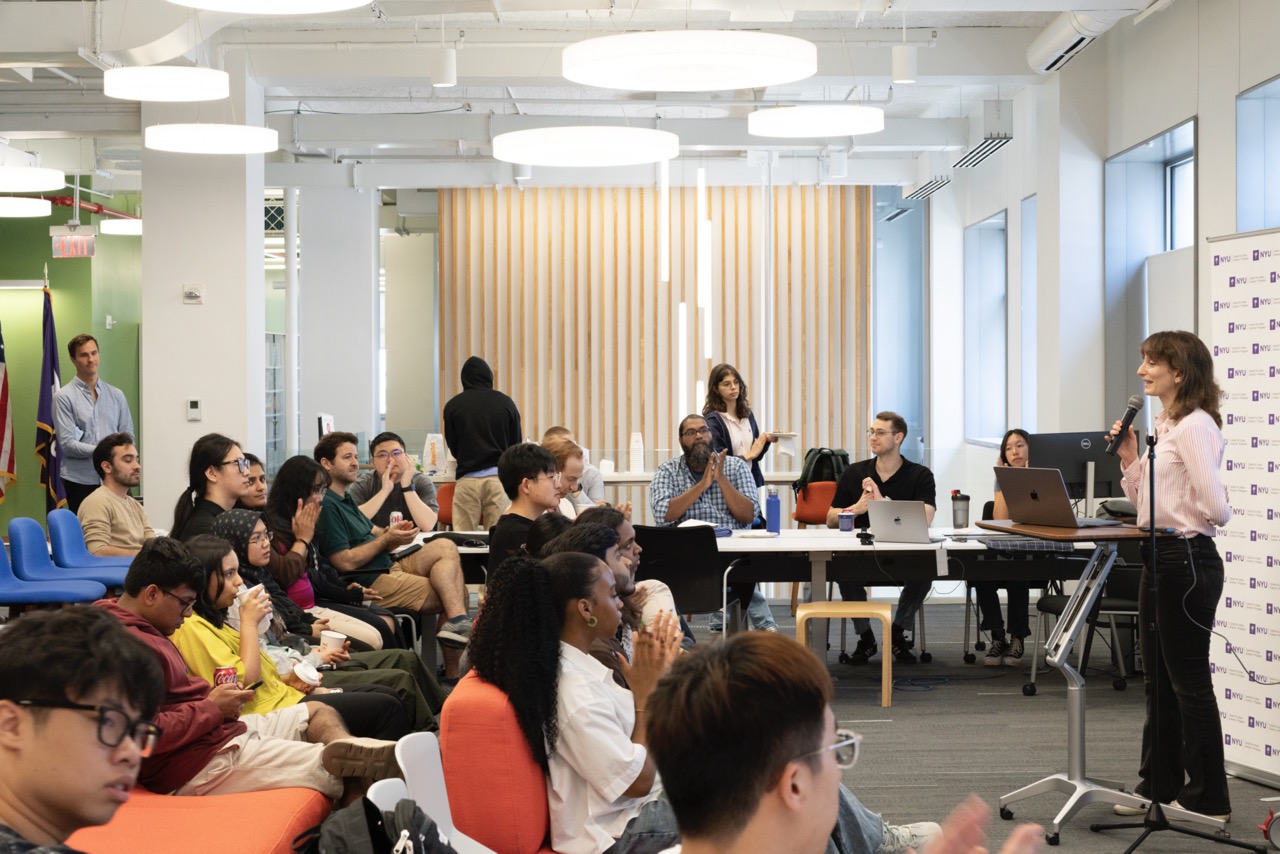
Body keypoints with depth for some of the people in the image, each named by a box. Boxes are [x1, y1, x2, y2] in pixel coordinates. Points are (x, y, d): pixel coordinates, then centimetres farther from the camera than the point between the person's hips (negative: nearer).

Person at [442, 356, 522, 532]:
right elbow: (516, 445, 9)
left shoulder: (453, 405, 3)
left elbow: (453, 448, 10)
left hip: (467, 478, -1)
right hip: (499, 476, 1)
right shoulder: (506, 403, 3)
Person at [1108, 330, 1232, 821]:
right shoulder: (1163, 426, 13)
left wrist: (1181, 522, -4)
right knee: (1158, 679, 15)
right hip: (1159, 557, 10)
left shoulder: (1195, 426, -16)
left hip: (1187, 559, -10)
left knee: (1188, 680, -1)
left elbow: (1215, 508, -23)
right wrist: (1130, 460, 5)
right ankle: (1159, 785, 25)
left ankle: (1207, 797, 9)